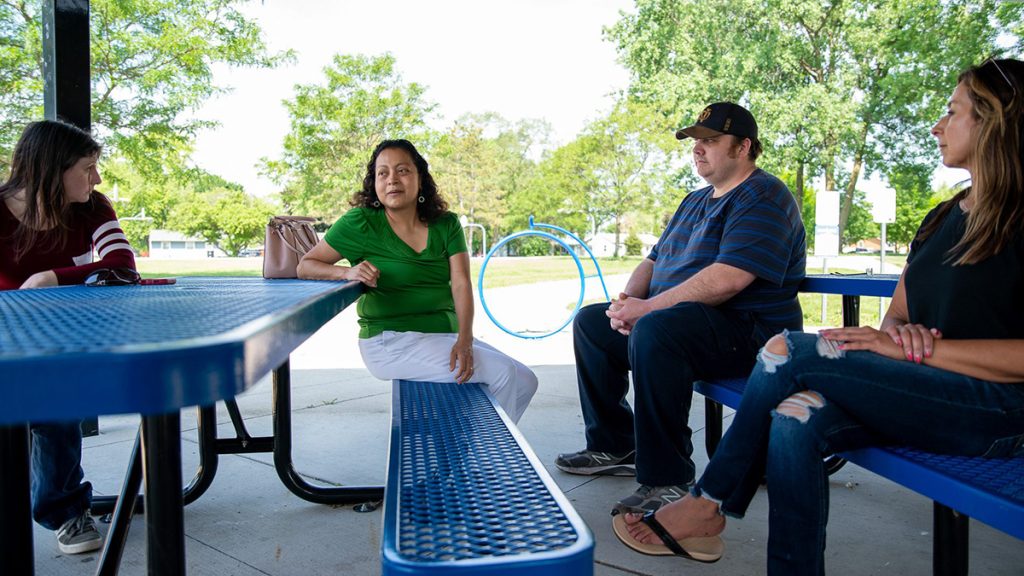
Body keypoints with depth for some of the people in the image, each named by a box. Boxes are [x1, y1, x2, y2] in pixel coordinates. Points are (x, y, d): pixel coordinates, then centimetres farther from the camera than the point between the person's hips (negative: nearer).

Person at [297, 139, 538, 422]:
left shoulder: (446, 224, 6)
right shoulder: (360, 223, -4)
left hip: (445, 334, 6)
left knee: (524, 380, -3)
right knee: (503, 373, -19)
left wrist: (464, 341, -21)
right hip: (391, 343, -5)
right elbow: (305, 266, 0)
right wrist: (348, 272, -21)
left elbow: (461, 284, -5)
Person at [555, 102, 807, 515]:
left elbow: (726, 280, -26)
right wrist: (627, 300, -2)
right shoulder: (695, 201, 20)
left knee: (655, 330, -38)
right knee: (590, 323, 10)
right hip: (690, 321, 10)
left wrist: (648, 307, -23)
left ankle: (666, 481, -29)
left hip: (749, 331, -10)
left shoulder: (763, 198, -12)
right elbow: (654, 260, 20)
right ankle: (614, 446, 12)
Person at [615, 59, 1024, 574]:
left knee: (790, 352, -22)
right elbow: (896, 316, 20)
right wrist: (900, 331, -5)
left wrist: (912, 347, -19)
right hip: (925, 393, 7)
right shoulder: (942, 217, 19)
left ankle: (709, 503, -7)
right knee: (794, 420, -24)